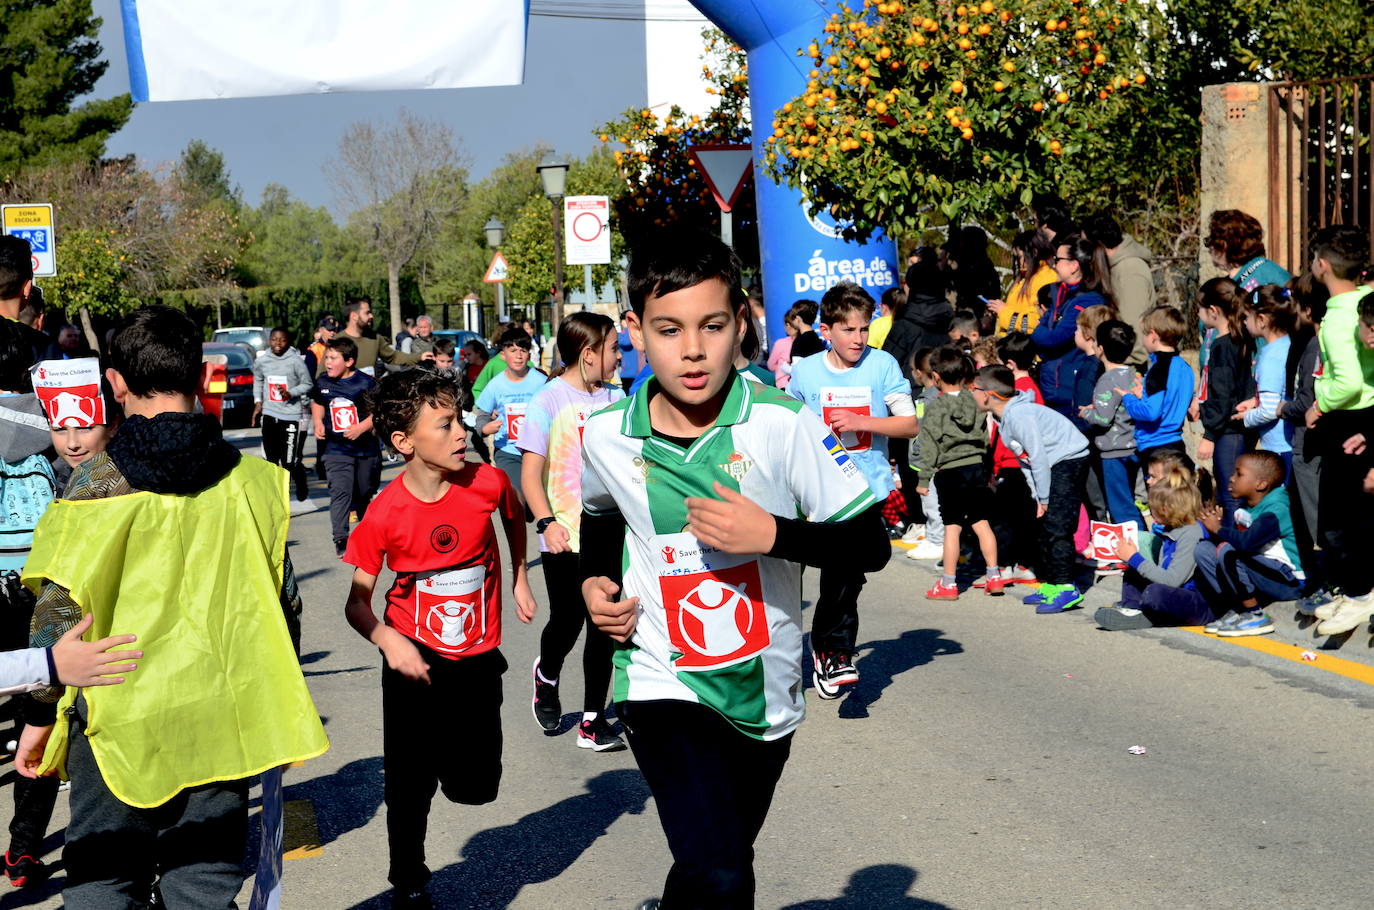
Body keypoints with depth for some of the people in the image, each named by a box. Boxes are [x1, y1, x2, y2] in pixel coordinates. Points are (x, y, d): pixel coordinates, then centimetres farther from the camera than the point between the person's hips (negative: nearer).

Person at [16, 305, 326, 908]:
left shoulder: (96, 484, -9)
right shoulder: (250, 481, -1)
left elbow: (59, 610, -8)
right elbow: (282, 603, 5)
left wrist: (40, 716, 3)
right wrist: (280, 711, 18)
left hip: (119, 722, -2)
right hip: (222, 722, 3)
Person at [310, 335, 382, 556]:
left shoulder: (366, 383, -12)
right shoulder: (322, 382, 0)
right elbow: (317, 403, 20)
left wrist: (361, 427, -22)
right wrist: (318, 423, 3)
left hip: (367, 449, -1)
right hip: (337, 449, 1)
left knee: (365, 493, 13)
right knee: (341, 491, -15)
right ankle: (340, 538, -16)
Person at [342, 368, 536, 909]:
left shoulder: (487, 483, -14)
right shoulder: (385, 514, -18)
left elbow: (514, 517, 13)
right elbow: (358, 603, -10)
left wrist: (519, 579, 16)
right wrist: (389, 640, -29)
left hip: (478, 660, 2)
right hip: (415, 659, -2)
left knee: (475, 787, 5)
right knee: (411, 785, 2)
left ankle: (446, 748, 40)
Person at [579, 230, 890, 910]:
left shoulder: (782, 424, -14)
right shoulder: (607, 436, -6)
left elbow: (870, 546, -11)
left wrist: (772, 533, -24)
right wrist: (594, 580, 2)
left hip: (764, 693, 2)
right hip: (662, 685, -1)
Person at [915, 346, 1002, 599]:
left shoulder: (936, 408, -8)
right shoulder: (976, 402, 4)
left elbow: (929, 445, -9)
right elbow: (986, 438, 11)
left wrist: (923, 479, -5)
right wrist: (987, 469, 22)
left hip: (950, 472, -4)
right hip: (976, 467, 4)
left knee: (952, 527, -1)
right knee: (981, 523, 10)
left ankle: (948, 583, 3)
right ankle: (994, 576, 13)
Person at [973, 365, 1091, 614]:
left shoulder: (1019, 416, -23)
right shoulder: (1005, 416, 8)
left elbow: (1038, 457, -22)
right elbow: (1028, 460, 12)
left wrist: (1043, 498, -15)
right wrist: (1037, 496, 6)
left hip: (1069, 460, -10)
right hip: (1053, 465, 10)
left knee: (1056, 526, -15)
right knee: (1046, 527, 12)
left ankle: (1066, 588, -15)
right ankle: (1049, 585, 18)